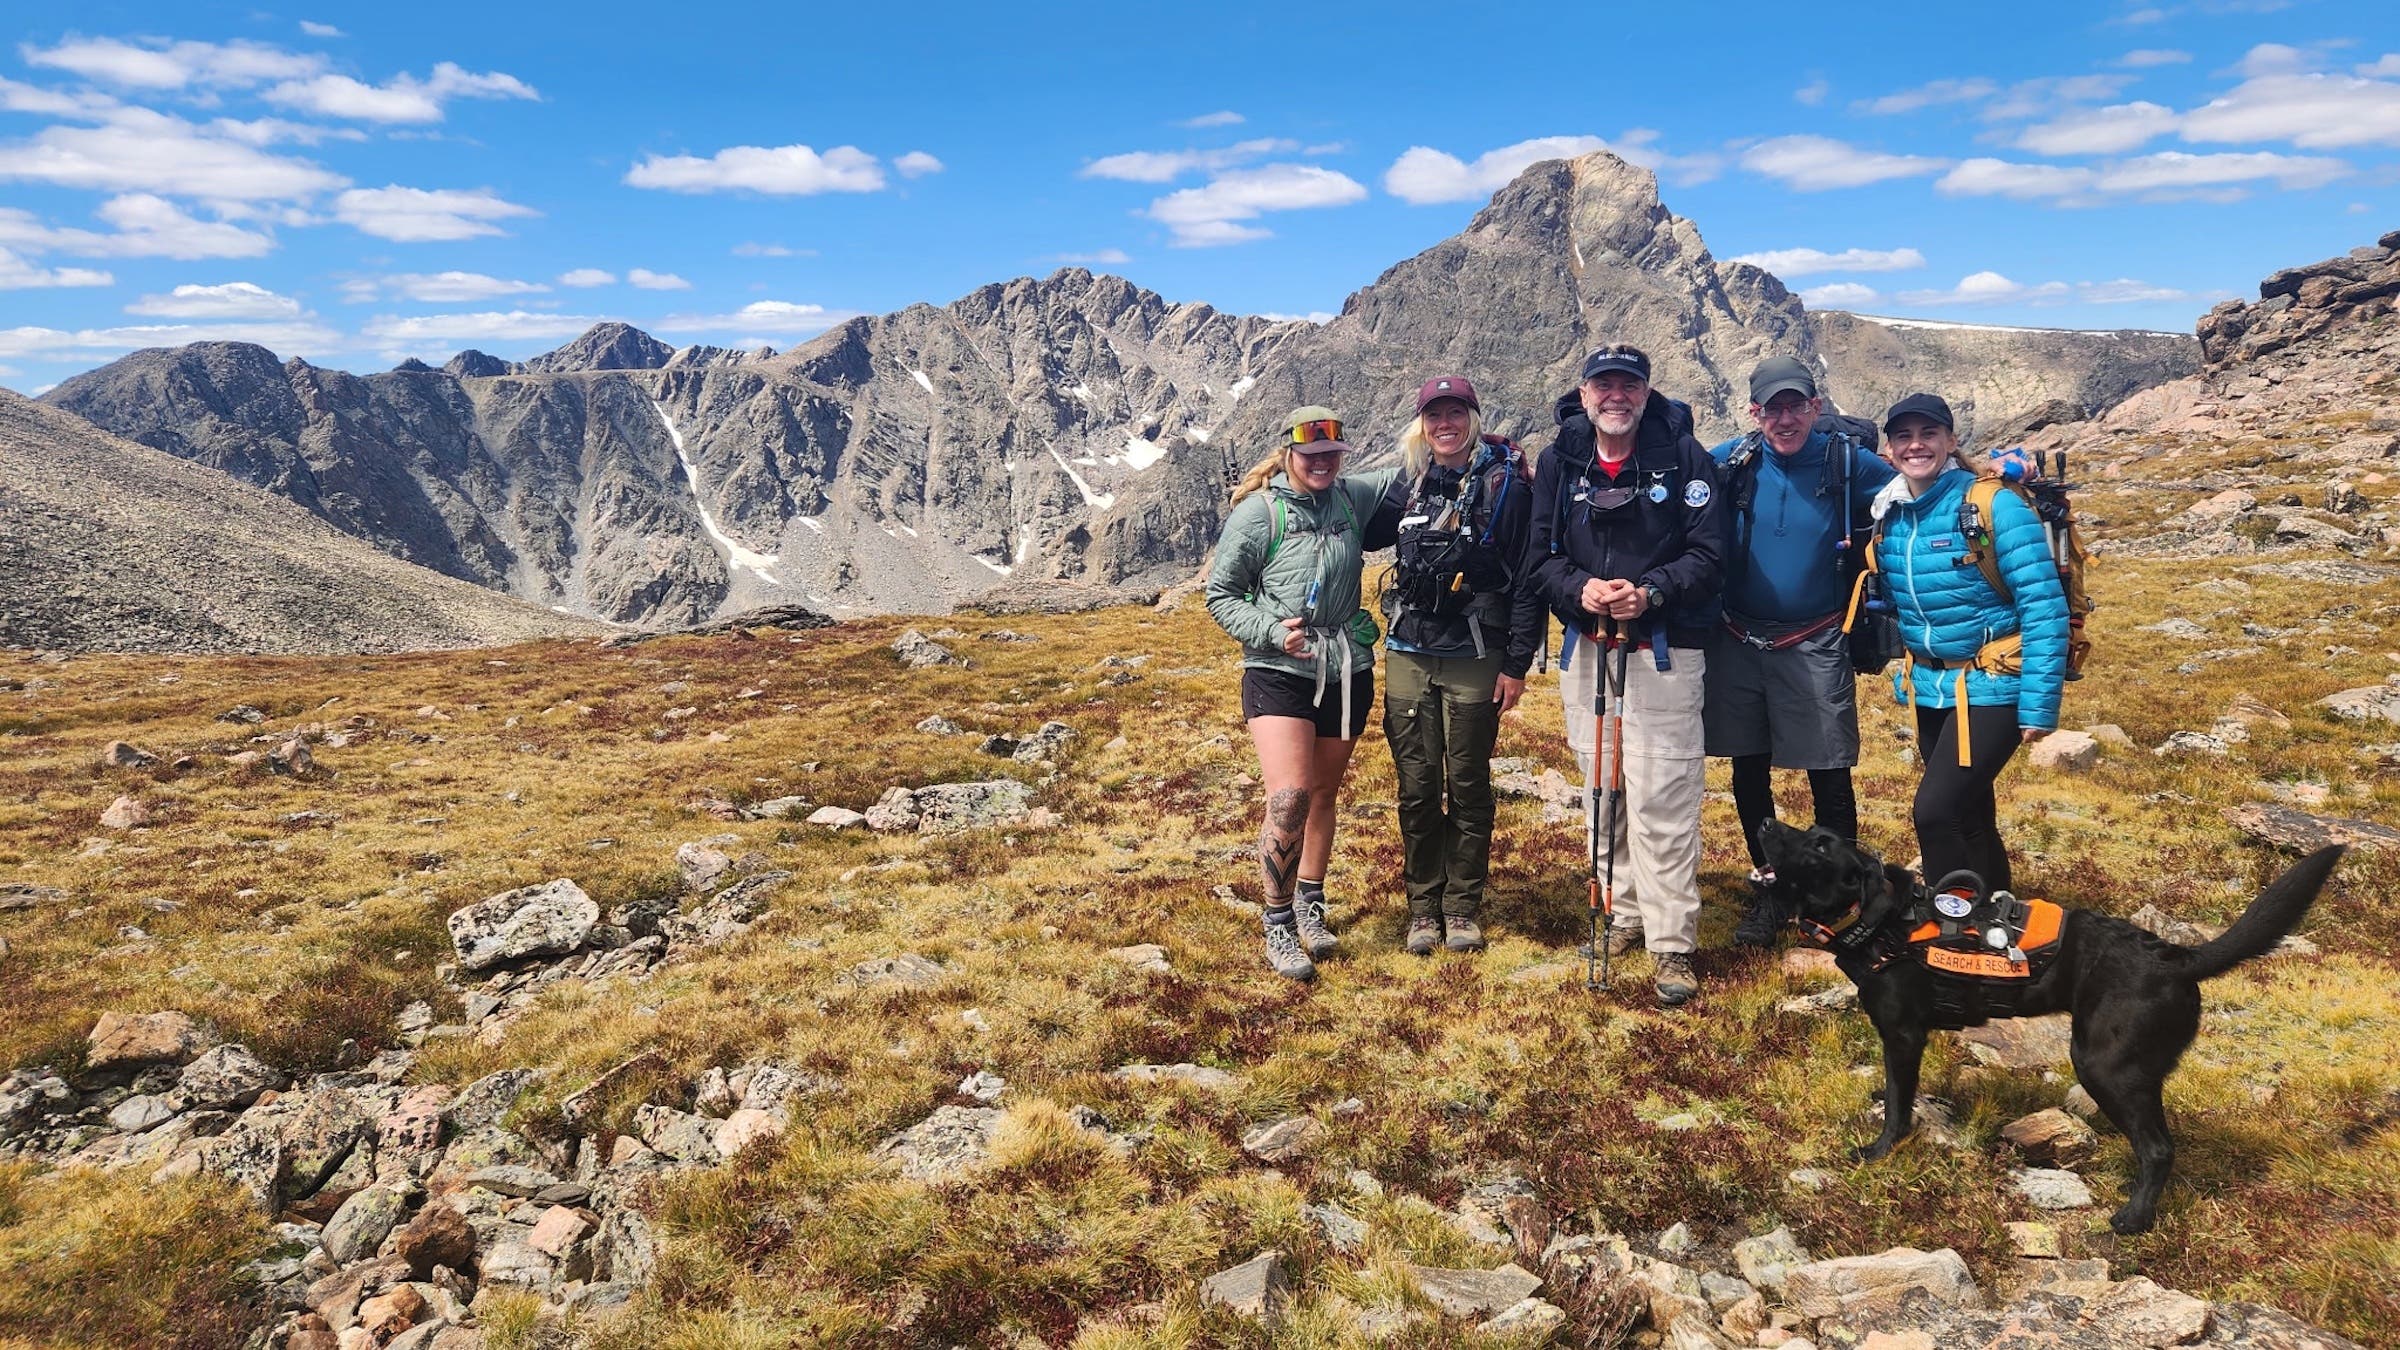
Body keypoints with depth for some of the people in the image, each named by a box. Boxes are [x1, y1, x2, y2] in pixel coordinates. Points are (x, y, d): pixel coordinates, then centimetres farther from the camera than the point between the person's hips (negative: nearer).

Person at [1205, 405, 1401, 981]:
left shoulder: (1354, 497, 6)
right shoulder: (1258, 512, -5)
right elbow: (1221, 595, -2)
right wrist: (1272, 631, -17)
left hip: (1346, 671, 5)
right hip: (1279, 673, -4)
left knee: (1323, 793, 15)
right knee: (1289, 797, -16)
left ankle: (1310, 907, 32)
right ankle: (1279, 926, 0)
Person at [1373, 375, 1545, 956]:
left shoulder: (1506, 483, -5)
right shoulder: (1407, 482, 8)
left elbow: (1528, 576, -7)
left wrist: (1517, 663, -9)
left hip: (1473, 660, -3)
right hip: (1408, 657, 4)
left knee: (1468, 787, 7)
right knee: (1416, 788, 6)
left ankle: (1463, 907, 20)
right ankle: (1423, 907, 19)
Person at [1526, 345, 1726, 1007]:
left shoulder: (1682, 456, -4)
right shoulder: (1559, 461, 5)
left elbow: (1708, 553, -6)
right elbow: (1541, 555, 5)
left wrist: (1650, 592, -21)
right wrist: (1579, 590, -15)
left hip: (1664, 649, -4)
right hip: (1586, 649, 4)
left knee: (1661, 798, -7)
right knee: (1600, 791, 12)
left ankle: (1673, 943, 0)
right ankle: (1629, 910, 28)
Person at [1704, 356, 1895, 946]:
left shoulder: (1849, 463, -5)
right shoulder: (1729, 462, -2)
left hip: (1814, 648, -2)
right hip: (1737, 646, 2)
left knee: (1829, 777, 2)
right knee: (1749, 773, 10)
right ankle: (1769, 887, 26)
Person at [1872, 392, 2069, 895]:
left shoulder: (1994, 504, -14)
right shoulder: (1888, 514, 3)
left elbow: (2044, 607, -16)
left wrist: (2039, 703, -19)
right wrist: (1905, 670, 15)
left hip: (1991, 685, -6)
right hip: (1927, 687, 6)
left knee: (1935, 811, -16)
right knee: (1970, 819, 15)